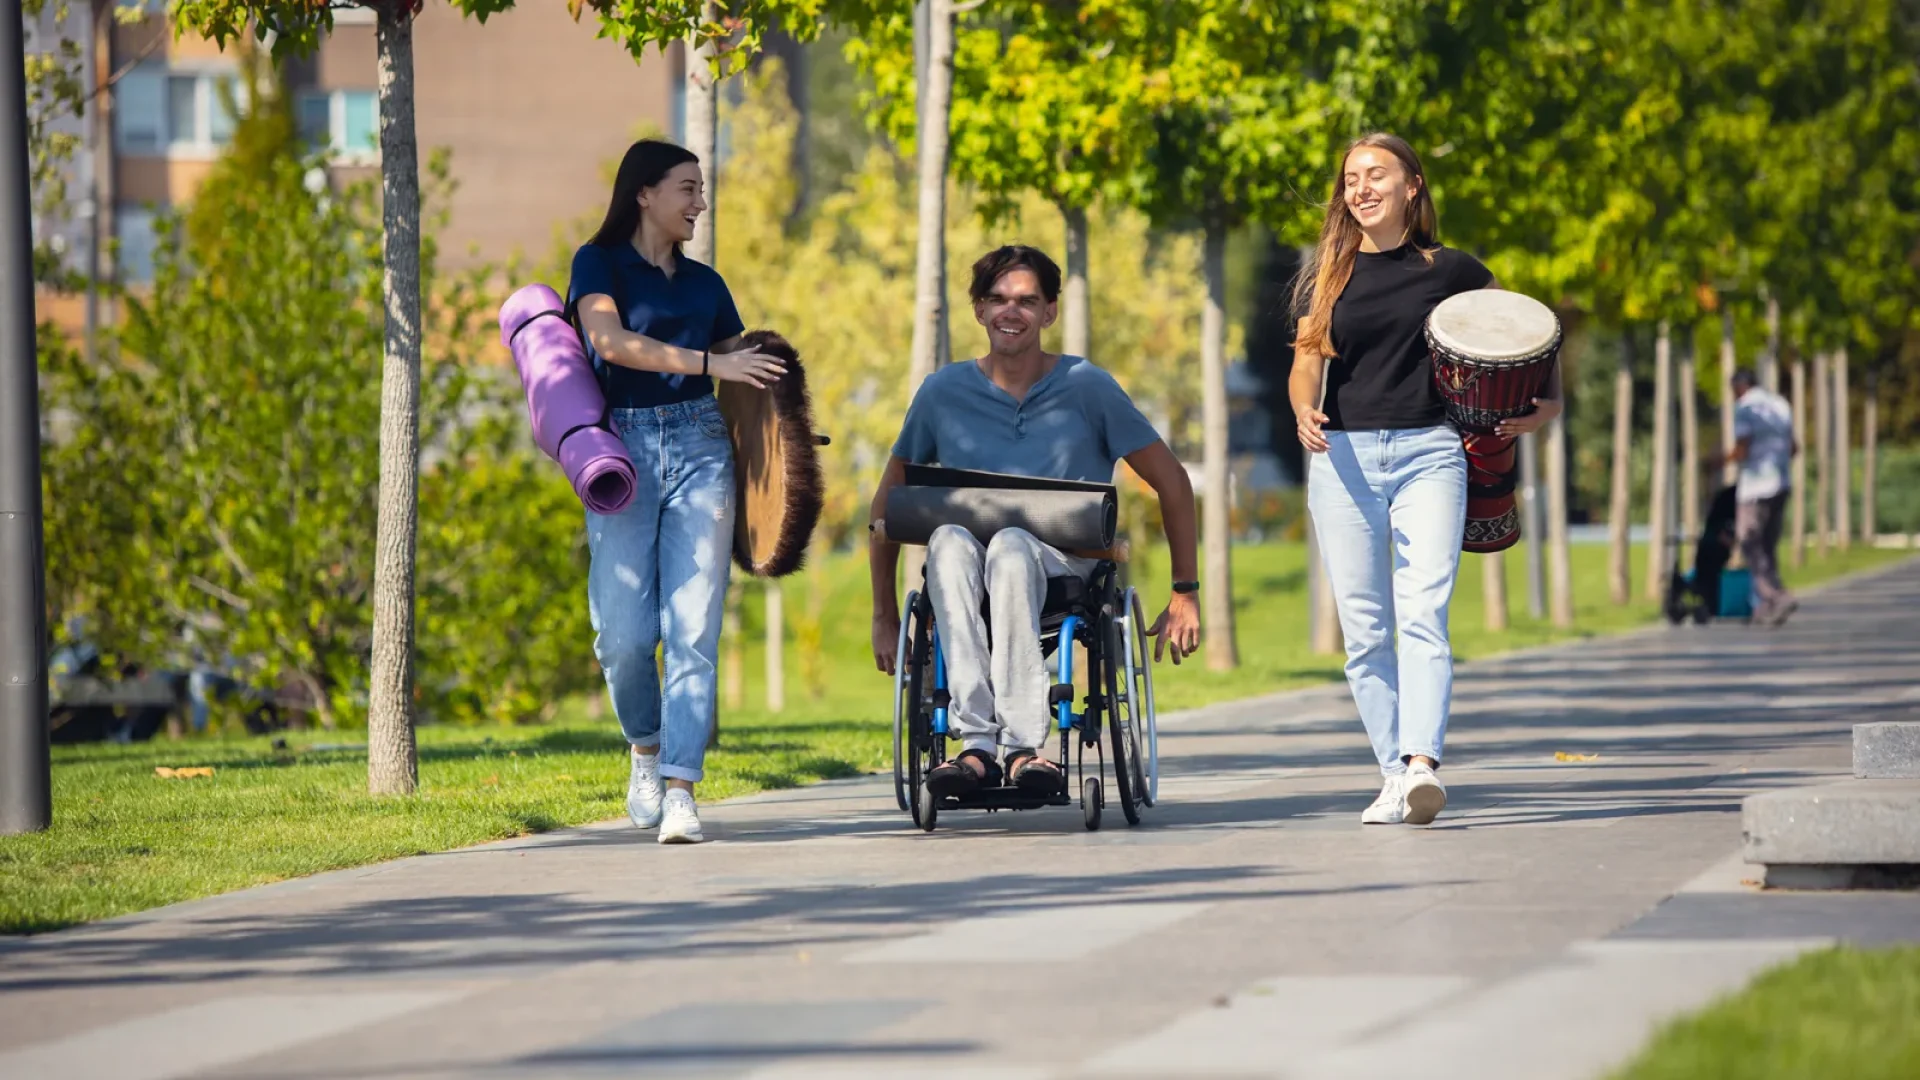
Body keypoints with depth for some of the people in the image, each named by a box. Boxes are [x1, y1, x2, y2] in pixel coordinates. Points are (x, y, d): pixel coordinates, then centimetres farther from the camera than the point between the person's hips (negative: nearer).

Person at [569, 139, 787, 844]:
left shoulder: (703, 284, 18)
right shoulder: (599, 264, 4)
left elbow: (742, 367, 24)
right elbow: (611, 342, -13)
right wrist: (709, 363, -18)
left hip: (699, 448, 3)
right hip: (622, 448, -3)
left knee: (693, 627, -9)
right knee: (624, 633, -8)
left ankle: (680, 790, -13)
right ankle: (646, 749, 21)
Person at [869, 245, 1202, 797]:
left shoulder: (1087, 387, 5)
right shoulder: (945, 391, 9)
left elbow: (1171, 482, 9)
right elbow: (888, 504, 17)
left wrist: (1185, 593, 5)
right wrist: (885, 615, 12)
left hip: (1066, 568, -2)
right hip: (970, 574, 2)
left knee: (1011, 545, -37)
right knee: (949, 539, -35)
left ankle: (1023, 746, -45)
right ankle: (977, 742, -46)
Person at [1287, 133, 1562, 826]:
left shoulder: (1449, 270, 6)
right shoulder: (1330, 276, 11)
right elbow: (1306, 362, 5)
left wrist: (1548, 401, 2)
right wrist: (1305, 411, -18)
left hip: (1428, 454, -2)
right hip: (1344, 456, 3)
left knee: (1422, 614, -17)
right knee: (1364, 629, 0)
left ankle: (1423, 764, -29)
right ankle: (1395, 777, 5)